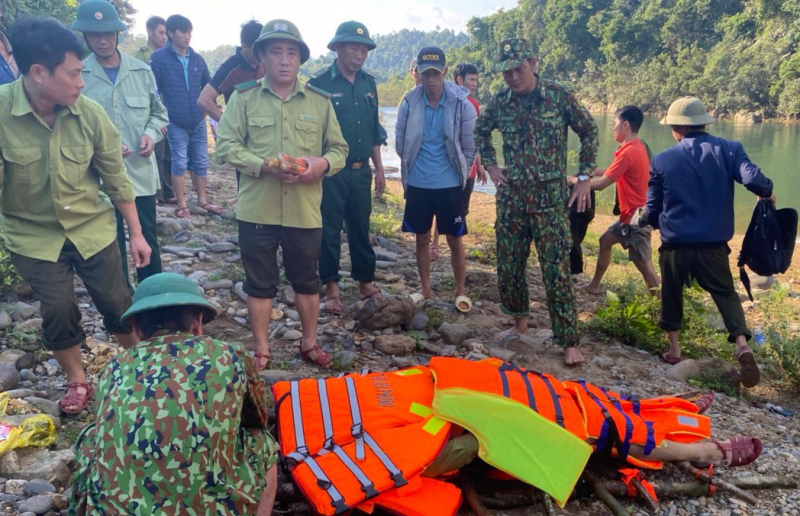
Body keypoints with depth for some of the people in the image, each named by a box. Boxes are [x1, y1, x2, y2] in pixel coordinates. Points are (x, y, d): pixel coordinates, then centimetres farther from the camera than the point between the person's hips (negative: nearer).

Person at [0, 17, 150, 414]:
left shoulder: (89, 113, -14)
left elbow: (116, 178, -4)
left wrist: (136, 233, 1)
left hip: (92, 227, 1)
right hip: (33, 234, -1)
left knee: (117, 303, 8)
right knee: (58, 311, 3)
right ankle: (77, 381, 29)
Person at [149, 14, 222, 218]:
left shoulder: (197, 59, 6)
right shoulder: (159, 58, -8)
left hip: (198, 122, 4)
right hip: (176, 123, -4)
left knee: (201, 162, 10)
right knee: (180, 163, 0)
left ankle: (202, 200, 23)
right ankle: (181, 205, 9)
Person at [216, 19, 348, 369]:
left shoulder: (320, 100, 5)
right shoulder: (243, 97, 0)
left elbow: (339, 148, 8)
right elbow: (226, 145, -4)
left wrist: (323, 163, -15)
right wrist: (264, 165, -19)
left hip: (305, 210, 2)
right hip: (257, 209, -1)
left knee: (306, 280, 14)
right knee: (260, 283, 10)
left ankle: (309, 343, 33)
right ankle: (261, 350, 25)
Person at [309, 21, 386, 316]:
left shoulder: (369, 84, 9)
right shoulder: (320, 84, -9)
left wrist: (379, 169, 13)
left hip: (360, 171, 5)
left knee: (361, 228, 13)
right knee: (329, 230, 4)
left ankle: (366, 283, 25)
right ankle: (331, 288, 16)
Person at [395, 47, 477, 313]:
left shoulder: (461, 103, -10)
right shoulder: (409, 103, -6)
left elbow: (469, 146, -1)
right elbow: (400, 143, 6)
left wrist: (460, 174, 6)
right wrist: (412, 168, 13)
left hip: (449, 184, -2)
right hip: (417, 184, 2)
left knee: (454, 239, 6)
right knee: (422, 238, 12)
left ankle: (461, 291, 21)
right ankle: (425, 289, 27)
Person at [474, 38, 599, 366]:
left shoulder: (559, 95, -5)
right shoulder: (499, 103, 3)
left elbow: (589, 132, 5)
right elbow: (480, 132, 22)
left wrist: (584, 177, 0)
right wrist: (490, 166, 9)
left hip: (550, 200, -3)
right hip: (511, 198, 4)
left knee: (557, 272, -5)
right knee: (508, 268, 10)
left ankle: (569, 342, 5)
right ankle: (520, 322, 32)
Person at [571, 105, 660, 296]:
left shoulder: (628, 152, -23)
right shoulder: (637, 147, 8)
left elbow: (601, 184, -21)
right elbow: (613, 172, 13)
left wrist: (578, 180, -6)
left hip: (636, 217, -11)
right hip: (633, 214, 11)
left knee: (644, 264, -6)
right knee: (605, 240, 22)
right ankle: (594, 285, 33)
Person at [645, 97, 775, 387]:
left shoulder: (662, 161, -1)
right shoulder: (728, 149, -1)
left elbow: (652, 210, 3)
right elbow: (753, 179, -15)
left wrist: (655, 223, 26)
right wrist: (768, 194, 8)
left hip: (675, 245, 0)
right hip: (713, 245, 1)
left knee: (671, 296, 18)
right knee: (725, 293, 14)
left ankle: (674, 350, 24)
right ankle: (742, 343, -6)